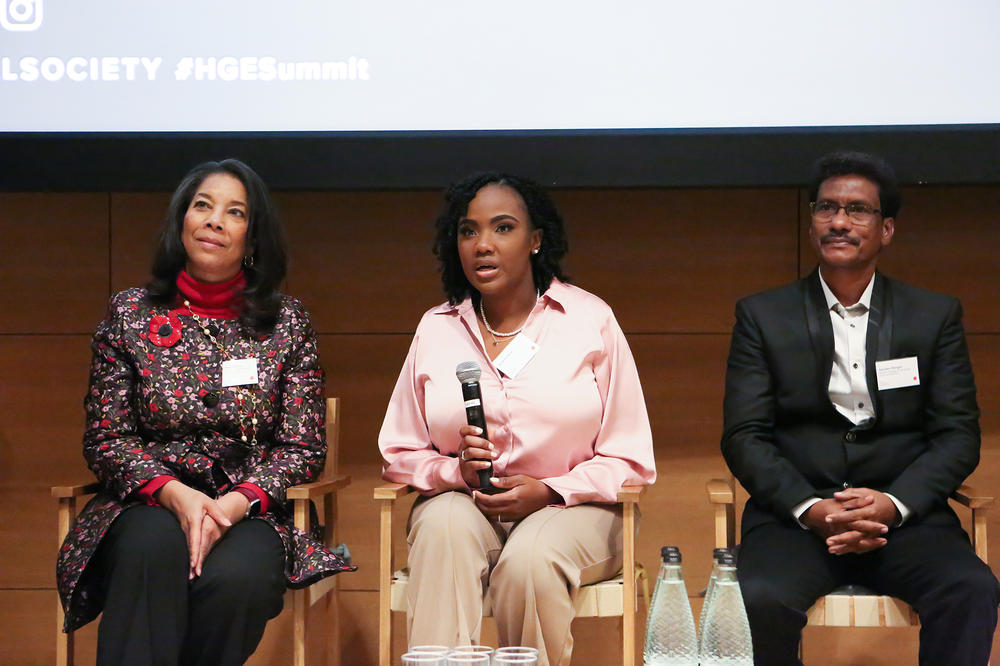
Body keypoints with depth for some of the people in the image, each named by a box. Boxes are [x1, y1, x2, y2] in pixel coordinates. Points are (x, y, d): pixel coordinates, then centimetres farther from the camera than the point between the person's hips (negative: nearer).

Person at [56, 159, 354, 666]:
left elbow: (303, 448, 4)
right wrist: (174, 493, -14)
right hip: (149, 504, 0)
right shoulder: (129, 314, 8)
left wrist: (235, 504, -14)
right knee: (155, 546, -36)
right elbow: (105, 440, 5)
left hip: (249, 509, 0)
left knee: (234, 576, -34)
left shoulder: (287, 323, 8)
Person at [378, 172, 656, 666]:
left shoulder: (590, 319, 3)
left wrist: (549, 491, -15)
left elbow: (629, 459, 1)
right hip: (463, 502, 2)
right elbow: (399, 455, 12)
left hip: (568, 508, -1)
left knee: (529, 559, -34)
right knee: (443, 528, -33)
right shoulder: (436, 328, 10)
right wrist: (457, 471, -10)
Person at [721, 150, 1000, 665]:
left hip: (906, 516, 1)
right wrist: (810, 508, -15)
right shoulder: (762, 315, 9)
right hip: (795, 517, 0)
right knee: (760, 598, -32)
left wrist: (894, 503, -12)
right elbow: (744, 435, 2)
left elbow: (959, 434, 6)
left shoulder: (936, 315, 12)